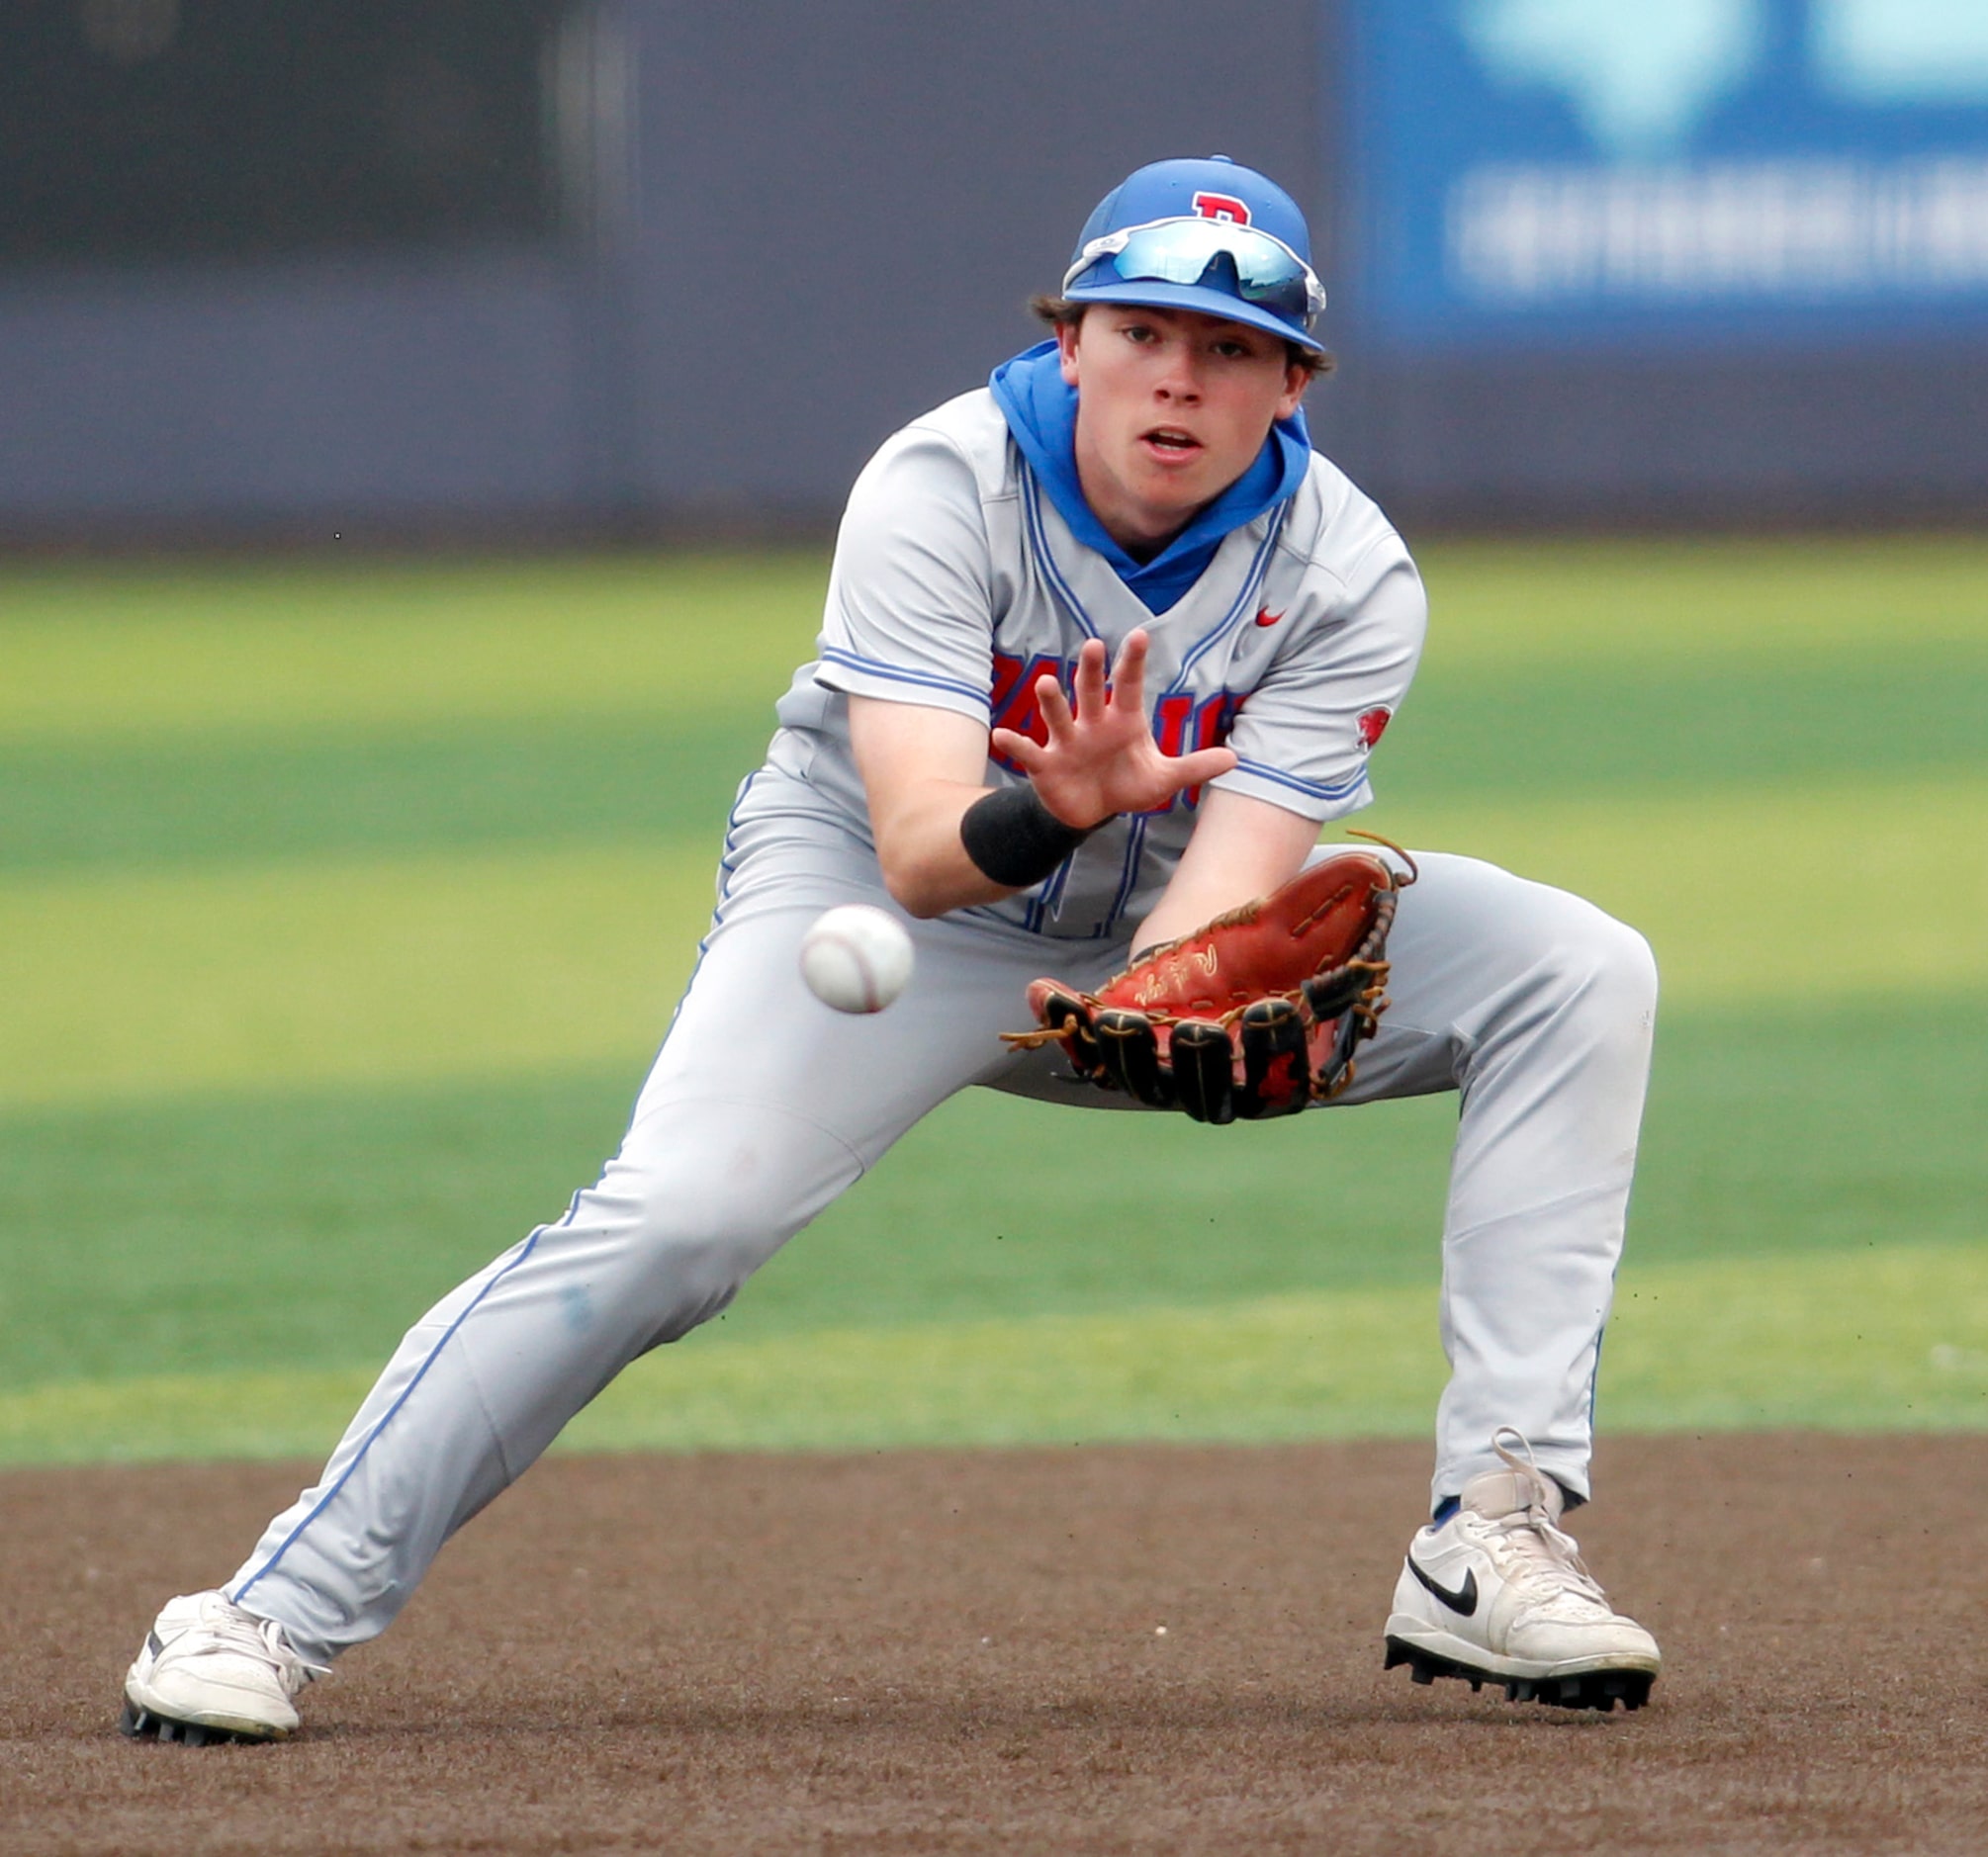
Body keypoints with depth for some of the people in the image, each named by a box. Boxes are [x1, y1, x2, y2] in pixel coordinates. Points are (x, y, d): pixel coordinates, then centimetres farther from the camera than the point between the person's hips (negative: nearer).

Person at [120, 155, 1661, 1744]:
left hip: (1174, 925, 3)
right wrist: (1046, 818, -60)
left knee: (1581, 975, -15)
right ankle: (281, 1609, -21)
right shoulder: (942, 491, -27)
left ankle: (1496, 1534, -18)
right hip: (880, 900, -3)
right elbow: (919, 851, -38)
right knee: (674, 1222, -29)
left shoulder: (1347, 579, -20)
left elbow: (1229, 889, -31)